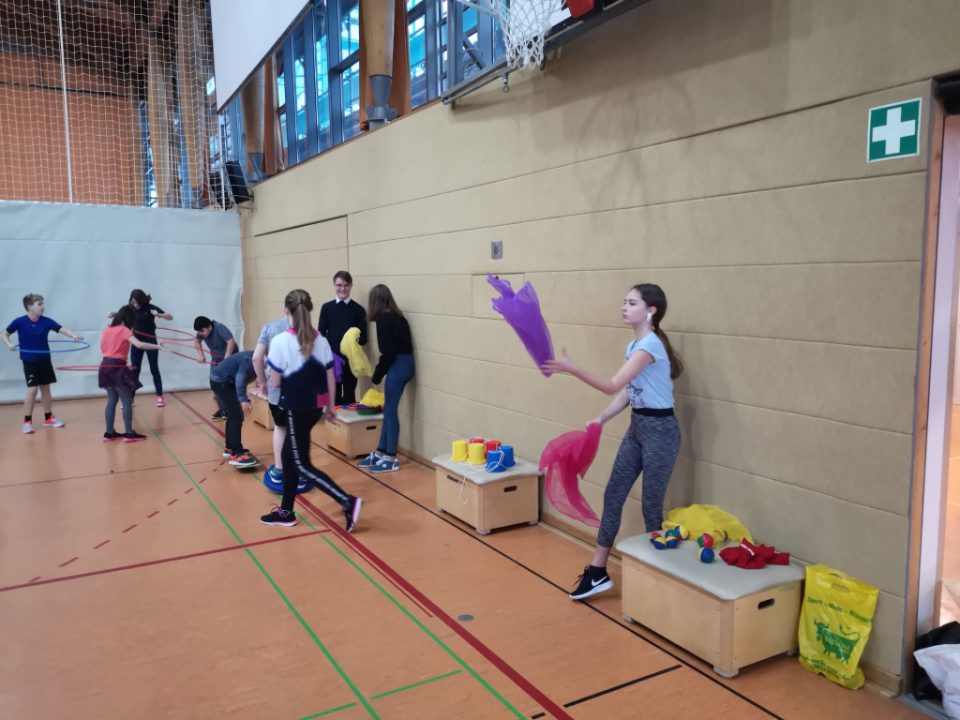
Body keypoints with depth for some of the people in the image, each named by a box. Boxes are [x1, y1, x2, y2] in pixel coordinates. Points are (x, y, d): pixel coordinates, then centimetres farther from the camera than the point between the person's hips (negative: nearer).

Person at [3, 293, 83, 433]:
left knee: (45, 388, 12)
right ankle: (27, 421, 3)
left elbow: (62, 329, -18)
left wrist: (74, 335, -37)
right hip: (29, 361, -3)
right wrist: (9, 344, -17)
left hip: (45, 360, 3)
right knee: (32, 389, -9)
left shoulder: (46, 321, -7)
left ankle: (48, 418, 24)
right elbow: (5, 334, 2)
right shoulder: (19, 322, -12)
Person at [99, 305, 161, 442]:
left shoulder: (107, 330, 12)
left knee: (112, 400, 15)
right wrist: (157, 346, -22)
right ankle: (129, 433, -2)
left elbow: (103, 348, 16)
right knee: (127, 401, -1)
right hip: (117, 368, -7)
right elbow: (139, 344, -24)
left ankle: (109, 433, 16)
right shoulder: (124, 330, -10)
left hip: (105, 367, 7)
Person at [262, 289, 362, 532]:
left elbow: (276, 382, -12)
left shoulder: (280, 341, -15)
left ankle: (348, 502, -7)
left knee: (302, 464, 3)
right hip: (315, 407, 7)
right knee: (288, 456, 20)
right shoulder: (321, 340, 2)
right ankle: (286, 512, 27)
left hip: (296, 408, -7)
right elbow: (330, 377, 6)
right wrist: (330, 407, 15)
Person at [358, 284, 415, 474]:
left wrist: (377, 374, -5)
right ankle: (380, 453, 23)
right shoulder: (395, 316, 13)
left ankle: (391, 459, 5)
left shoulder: (384, 319, -12)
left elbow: (388, 351, -16)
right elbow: (395, 345, 12)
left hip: (398, 365, -9)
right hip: (403, 364, 9)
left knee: (390, 411, -2)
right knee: (389, 410, 14)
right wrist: (380, 372, 11)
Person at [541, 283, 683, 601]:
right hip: (637, 427, 9)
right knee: (613, 496, 8)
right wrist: (600, 420, 3)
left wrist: (571, 369, -32)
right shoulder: (634, 345, 9)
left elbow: (612, 386, -26)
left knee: (651, 505, 2)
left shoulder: (650, 344, -20)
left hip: (660, 430, -9)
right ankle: (597, 572, 16)